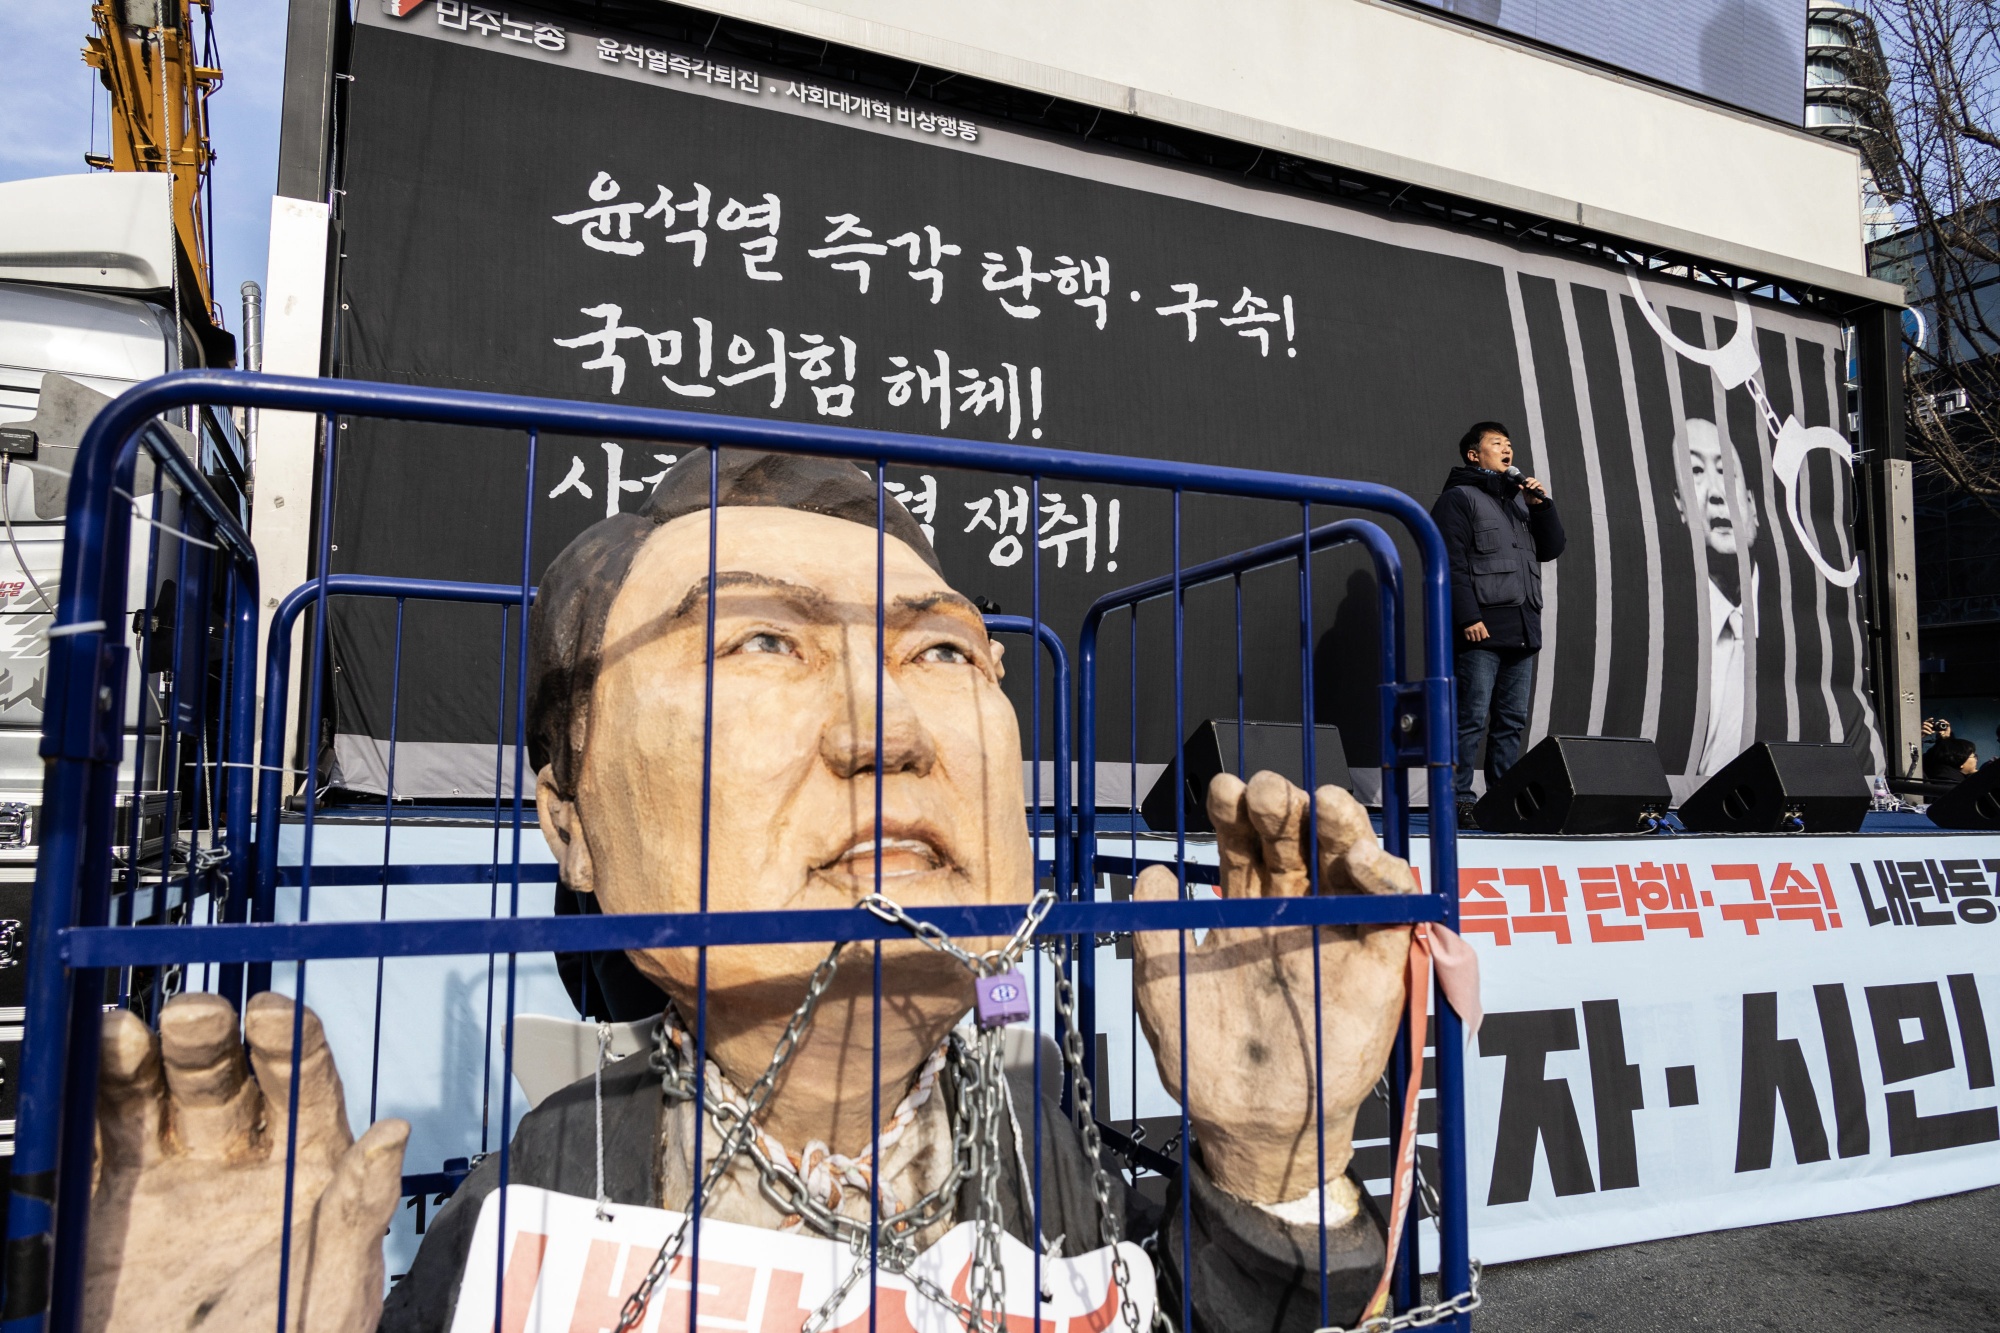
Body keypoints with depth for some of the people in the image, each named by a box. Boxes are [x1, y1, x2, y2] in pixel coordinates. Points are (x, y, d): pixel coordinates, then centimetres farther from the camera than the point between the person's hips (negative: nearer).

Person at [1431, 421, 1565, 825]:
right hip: (1482, 630, -8)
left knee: (1513, 720, 8)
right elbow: (1451, 563, -10)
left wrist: (1541, 505, 5)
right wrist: (1468, 618, -18)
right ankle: (1459, 801, -6)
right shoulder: (1458, 499, 0)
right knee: (1472, 719, -10)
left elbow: (1552, 548, 20)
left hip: (1522, 631, 8)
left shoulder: (1520, 499, 24)